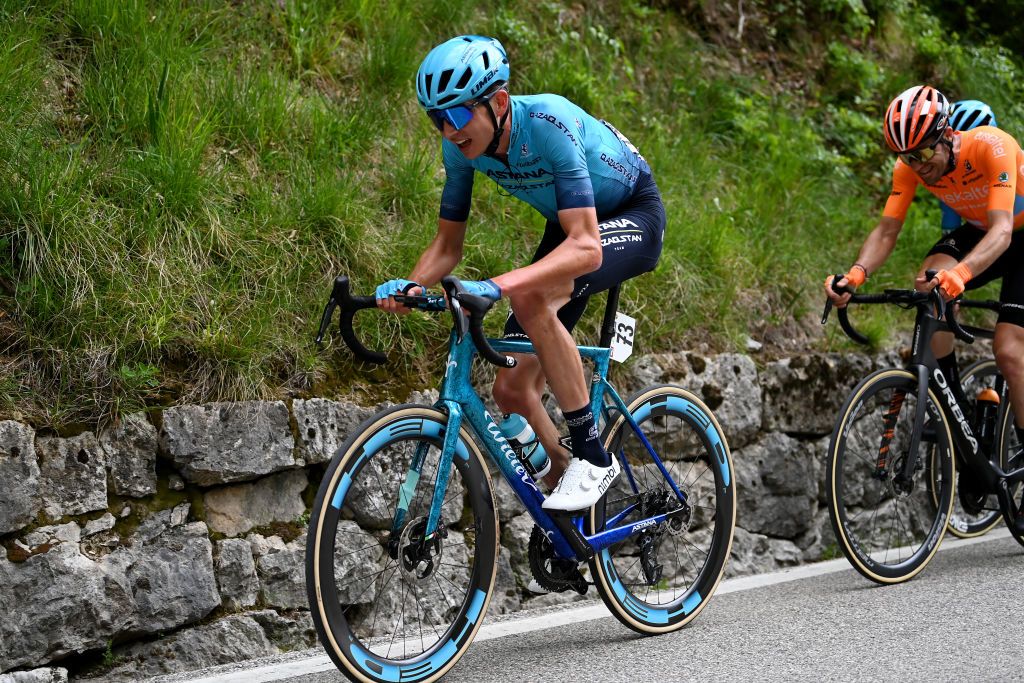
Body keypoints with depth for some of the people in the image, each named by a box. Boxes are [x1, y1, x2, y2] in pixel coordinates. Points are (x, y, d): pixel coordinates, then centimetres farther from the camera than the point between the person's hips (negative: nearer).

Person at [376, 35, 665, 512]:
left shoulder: (548, 123, -36)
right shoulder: (461, 145, -16)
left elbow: (587, 248, -43)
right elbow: (448, 245, -6)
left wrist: (497, 286, -55)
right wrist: (410, 285, -28)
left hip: (634, 214, -7)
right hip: (571, 224, 7)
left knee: (530, 296, -36)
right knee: (512, 389, -3)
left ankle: (593, 456, -25)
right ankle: (569, 518, 15)